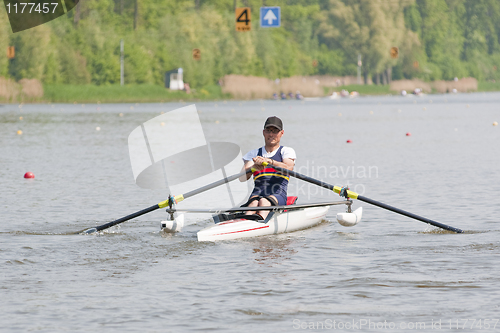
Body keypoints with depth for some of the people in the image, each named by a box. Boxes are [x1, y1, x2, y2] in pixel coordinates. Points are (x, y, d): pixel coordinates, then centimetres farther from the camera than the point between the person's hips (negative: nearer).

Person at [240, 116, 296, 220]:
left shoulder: (287, 151, 15)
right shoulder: (254, 154, 22)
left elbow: (288, 168, -10)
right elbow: (242, 178, 4)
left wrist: (269, 161, -27)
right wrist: (254, 167, -19)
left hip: (278, 196, -2)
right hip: (257, 194, 2)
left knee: (264, 201, -37)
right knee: (254, 202, -34)